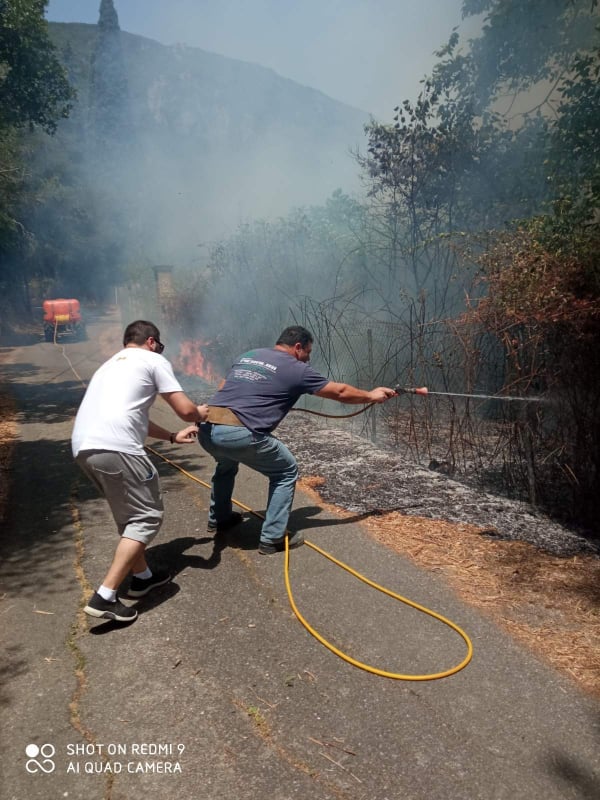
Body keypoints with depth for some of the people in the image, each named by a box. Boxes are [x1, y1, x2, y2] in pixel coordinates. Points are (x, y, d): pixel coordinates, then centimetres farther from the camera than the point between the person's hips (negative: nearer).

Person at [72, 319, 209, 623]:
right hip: (115, 448, -9)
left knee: (130, 513, 24)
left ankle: (142, 576, 36)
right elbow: (185, 410, 5)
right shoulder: (154, 361, 9)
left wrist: (172, 436, 45)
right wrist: (200, 414, 29)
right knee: (147, 516, 2)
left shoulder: (110, 365, 33)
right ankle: (105, 597, -3)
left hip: (83, 446, 9)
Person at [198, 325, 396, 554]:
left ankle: (218, 518, 52)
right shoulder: (296, 369, 6)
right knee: (286, 472, 15)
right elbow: (340, 392, 16)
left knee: (227, 464, 39)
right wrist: (371, 396, 31)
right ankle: (272, 539, 17)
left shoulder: (247, 356, 22)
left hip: (207, 429, 7)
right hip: (239, 434, -7)